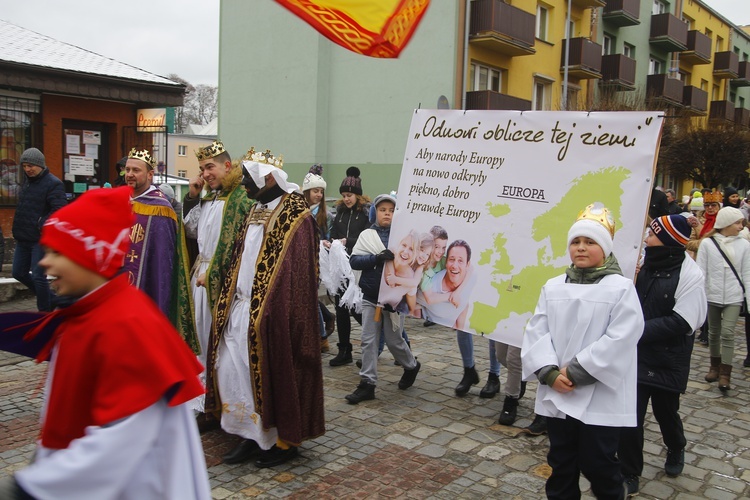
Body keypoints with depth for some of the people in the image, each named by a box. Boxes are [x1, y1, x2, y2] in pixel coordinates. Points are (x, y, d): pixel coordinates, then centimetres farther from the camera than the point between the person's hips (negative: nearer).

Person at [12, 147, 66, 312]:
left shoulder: (53, 184, -13)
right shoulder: (27, 181, 13)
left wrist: (41, 225, -22)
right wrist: (18, 229, 12)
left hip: (41, 239, -9)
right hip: (23, 238, 9)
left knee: (38, 276, -6)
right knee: (19, 273, 15)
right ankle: (50, 299, 31)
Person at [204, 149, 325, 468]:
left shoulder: (295, 218, -13)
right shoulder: (255, 212, 13)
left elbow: (298, 275, -18)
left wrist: (276, 315, -21)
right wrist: (229, 305, 12)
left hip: (271, 315, -8)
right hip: (241, 310, 8)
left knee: (274, 376, 3)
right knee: (231, 370, 9)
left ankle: (284, 440, 21)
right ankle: (253, 435, 24)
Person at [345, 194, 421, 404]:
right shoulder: (367, 235, 3)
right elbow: (354, 261, -7)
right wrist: (377, 258, -21)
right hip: (371, 296, 2)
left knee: (394, 340, 8)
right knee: (368, 340, 3)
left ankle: (411, 366, 36)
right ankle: (367, 383, 12)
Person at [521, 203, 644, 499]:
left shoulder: (621, 287, -7)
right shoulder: (553, 286, 6)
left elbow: (619, 339, -15)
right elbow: (536, 331, 2)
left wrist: (576, 372, -16)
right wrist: (549, 373, -12)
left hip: (600, 398, -4)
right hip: (557, 394, 4)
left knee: (598, 464, 7)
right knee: (561, 463, 17)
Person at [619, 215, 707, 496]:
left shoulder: (689, 274, -17)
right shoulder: (644, 261, -5)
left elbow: (682, 322, -19)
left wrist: (639, 329, -21)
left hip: (668, 360, -3)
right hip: (636, 353, 3)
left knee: (665, 410, 18)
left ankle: (676, 448, 51)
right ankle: (630, 475, 18)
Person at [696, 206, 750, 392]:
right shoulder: (707, 243, -3)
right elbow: (700, 271, -2)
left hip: (734, 297, 0)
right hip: (712, 295, 1)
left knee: (727, 333, -9)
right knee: (714, 333, 12)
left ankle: (725, 374, -4)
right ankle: (715, 367, 29)